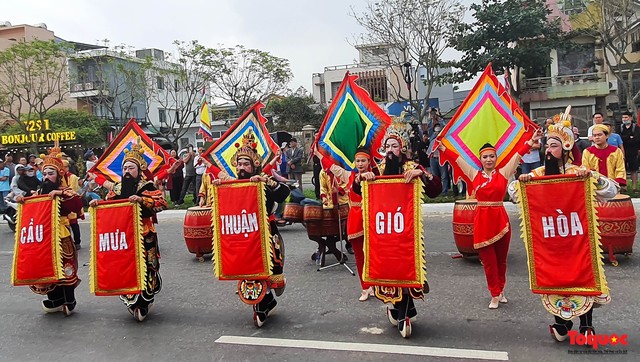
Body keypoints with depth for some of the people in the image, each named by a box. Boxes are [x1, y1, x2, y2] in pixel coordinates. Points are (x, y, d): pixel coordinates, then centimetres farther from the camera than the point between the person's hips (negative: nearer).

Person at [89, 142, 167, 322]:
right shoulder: (117, 188, 11)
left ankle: (143, 303, 12)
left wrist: (142, 199, -28)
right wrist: (97, 203, -1)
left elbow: (162, 203, -17)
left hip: (144, 236, -4)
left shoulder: (147, 186, -4)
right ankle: (132, 303, 22)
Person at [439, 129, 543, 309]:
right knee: (488, 260, 4)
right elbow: (458, 159, 11)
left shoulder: (504, 173, 4)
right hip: (482, 221, 0)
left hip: (500, 218, 0)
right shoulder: (474, 174, 6)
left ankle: (500, 290, 30)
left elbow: (518, 155, 0)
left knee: (501, 258, 12)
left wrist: (532, 140, -4)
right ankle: (495, 295, 15)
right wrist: (444, 149, 12)